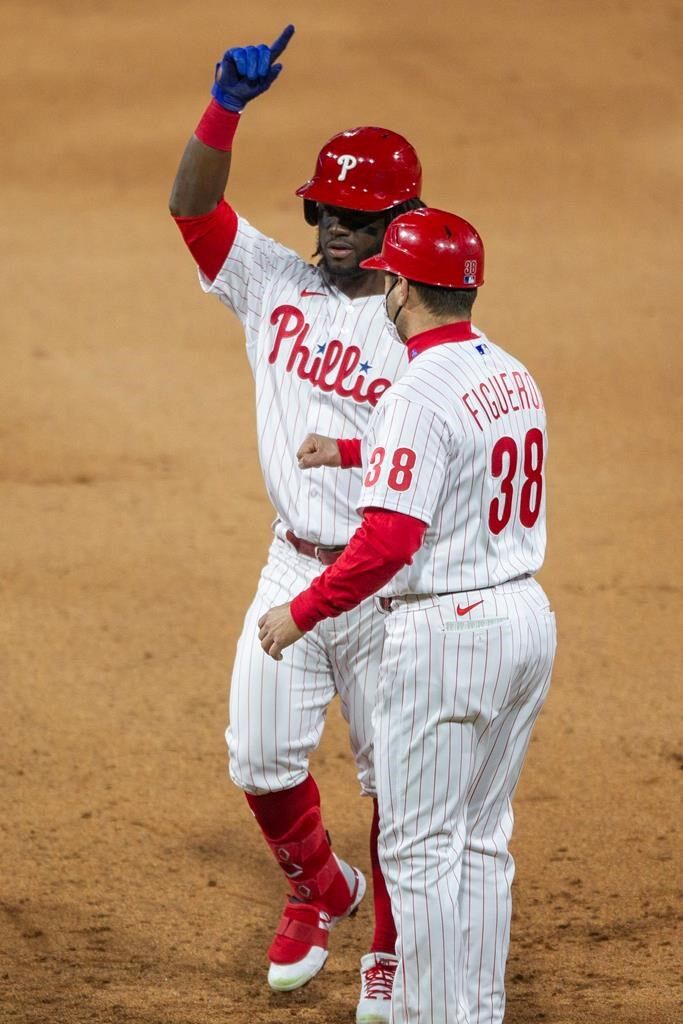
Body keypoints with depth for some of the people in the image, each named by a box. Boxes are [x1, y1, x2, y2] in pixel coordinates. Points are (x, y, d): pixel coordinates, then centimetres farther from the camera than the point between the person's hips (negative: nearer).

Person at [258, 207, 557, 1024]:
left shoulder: (419, 395, -19)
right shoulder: (513, 377, 9)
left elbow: (389, 538, -26)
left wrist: (301, 613, -15)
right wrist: (353, 452, 37)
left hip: (446, 633, -9)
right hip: (527, 619, 9)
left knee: (419, 847, -1)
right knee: (481, 842, 17)